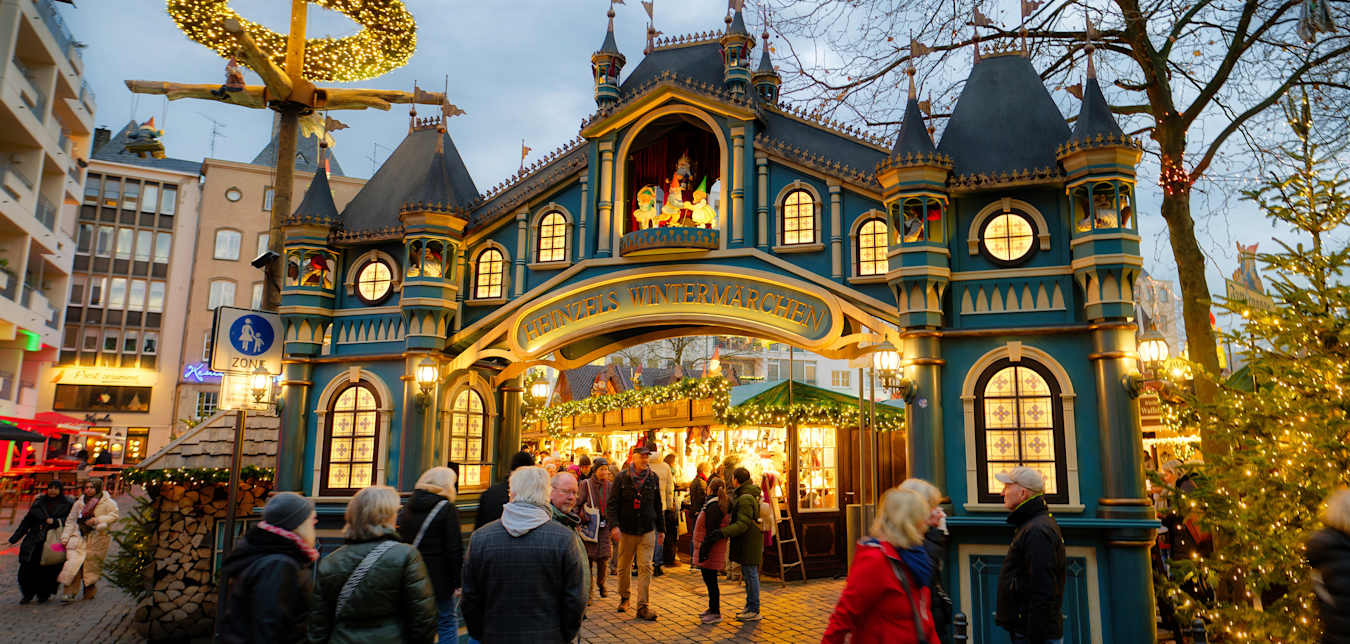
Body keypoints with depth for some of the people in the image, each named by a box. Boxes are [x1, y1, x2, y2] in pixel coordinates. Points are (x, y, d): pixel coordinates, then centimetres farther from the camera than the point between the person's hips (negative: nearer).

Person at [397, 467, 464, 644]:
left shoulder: (407, 508, 7)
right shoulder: (447, 509, -10)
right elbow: (454, 550, -12)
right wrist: (457, 581, -6)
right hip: (438, 579, -5)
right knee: (447, 622, 7)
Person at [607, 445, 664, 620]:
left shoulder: (653, 478, 5)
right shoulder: (622, 477, -3)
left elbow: (658, 505, 13)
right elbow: (613, 503, -3)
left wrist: (661, 528, 14)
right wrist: (615, 525, -14)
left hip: (647, 530, 1)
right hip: (627, 529, -1)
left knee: (646, 567, -5)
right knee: (623, 566, 10)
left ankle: (642, 606, -1)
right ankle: (624, 597, 33)